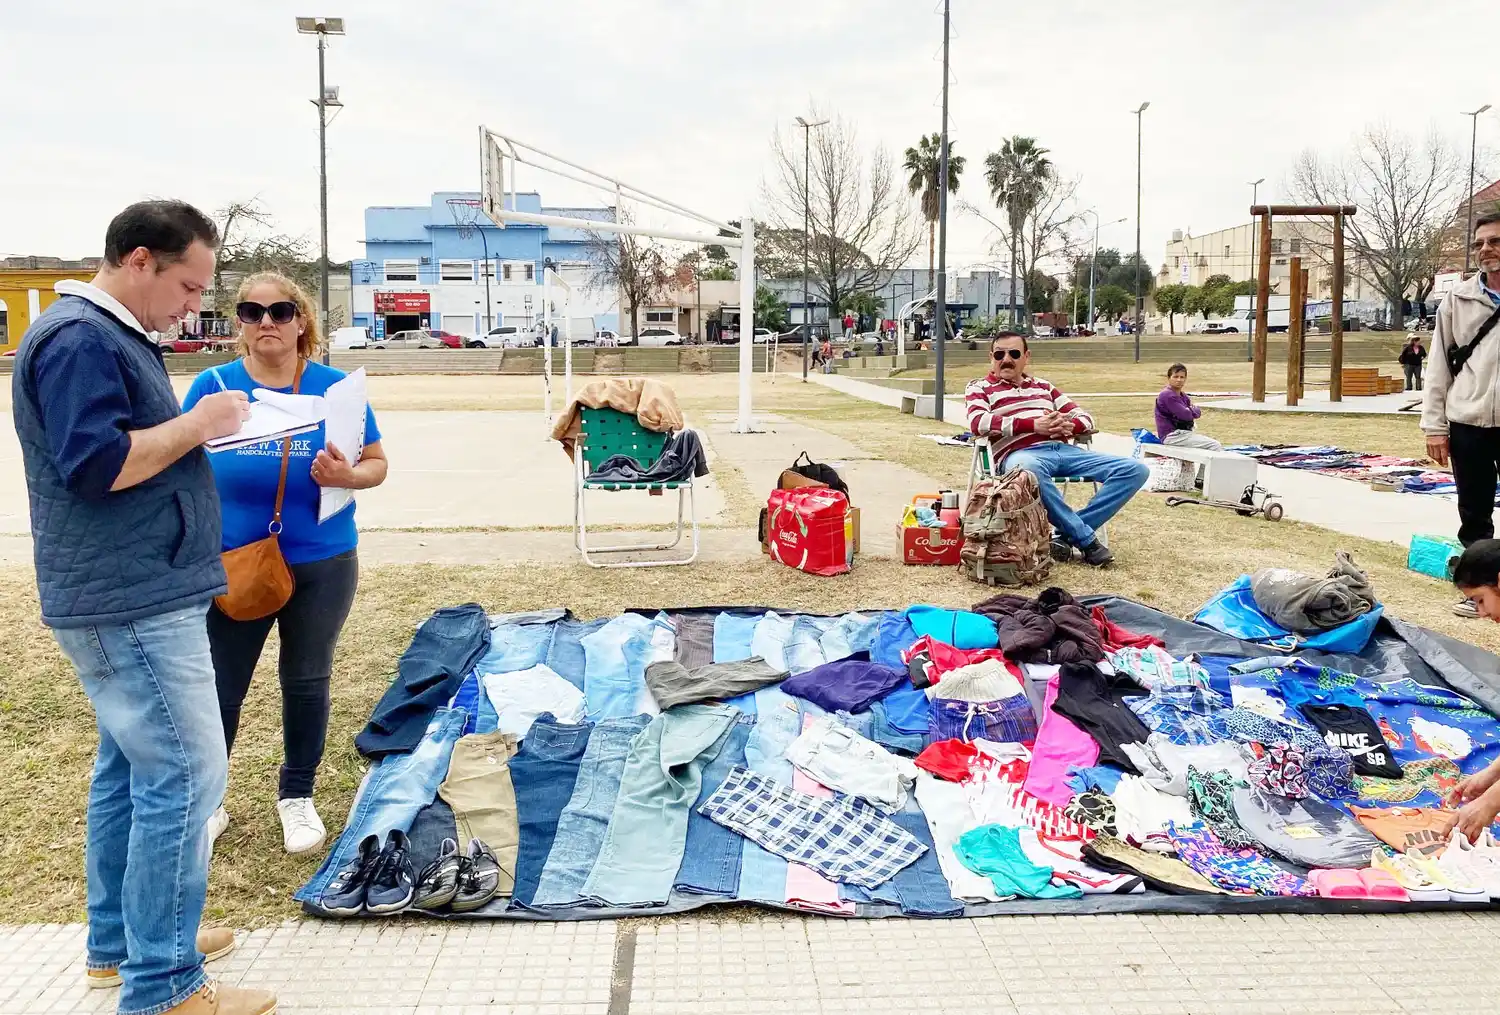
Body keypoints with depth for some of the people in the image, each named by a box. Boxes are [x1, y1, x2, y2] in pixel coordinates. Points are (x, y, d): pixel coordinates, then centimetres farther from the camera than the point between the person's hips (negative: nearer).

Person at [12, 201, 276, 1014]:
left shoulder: (109, 335, 17)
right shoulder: (79, 338, -16)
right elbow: (96, 464, -25)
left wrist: (201, 428, 6)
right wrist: (195, 424, -16)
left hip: (132, 597, 11)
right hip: (132, 603, -11)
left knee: (131, 767, 18)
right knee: (184, 777, -8)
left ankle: (116, 941, 31)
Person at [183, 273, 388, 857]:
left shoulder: (336, 388, -4)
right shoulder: (212, 387, -3)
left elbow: (376, 464, 1)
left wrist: (347, 475, -21)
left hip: (322, 566, 0)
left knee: (307, 682, 13)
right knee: (220, 687, 7)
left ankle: (297, 797, 31)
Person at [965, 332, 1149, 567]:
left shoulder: (1043, 386, 30)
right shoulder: (980, 387, 15)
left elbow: (1085, 418, 25)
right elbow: (978, 423, -6)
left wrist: (1069, 426, -2)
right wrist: (1034, 424, -13)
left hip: (1063, 449, 6)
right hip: (1020, 453, -5)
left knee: (1136, 470, -12)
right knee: (1029, 470, -44)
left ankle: (1068, 534, -20)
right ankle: (1086, 538, -26)